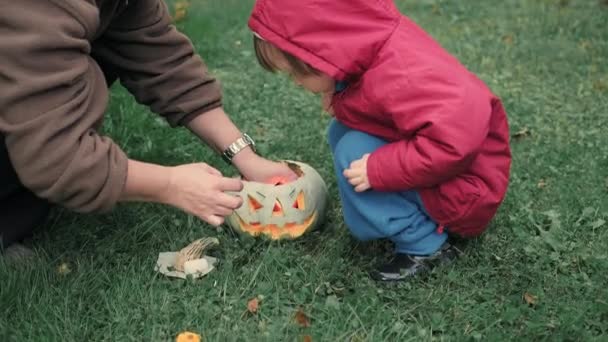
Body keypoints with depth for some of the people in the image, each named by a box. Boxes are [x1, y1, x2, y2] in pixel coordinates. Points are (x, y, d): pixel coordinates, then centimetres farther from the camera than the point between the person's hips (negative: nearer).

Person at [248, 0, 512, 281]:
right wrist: (338, 97, -4)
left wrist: (378, 170, -34)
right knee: (341, 131, 5)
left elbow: (458, 139, -42)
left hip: (465, 187, -9)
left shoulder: (400, 77, -33)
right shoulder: (379, 43, -6)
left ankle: (425, 246, -9)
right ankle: (423, 214, 8)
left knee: (352, 152, -21)